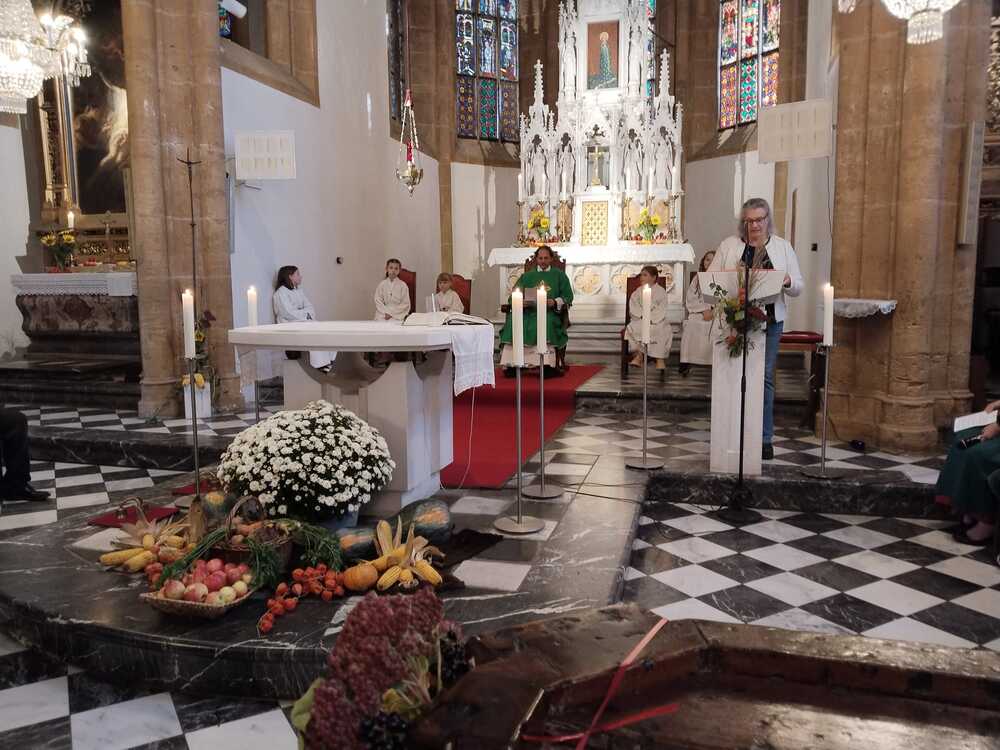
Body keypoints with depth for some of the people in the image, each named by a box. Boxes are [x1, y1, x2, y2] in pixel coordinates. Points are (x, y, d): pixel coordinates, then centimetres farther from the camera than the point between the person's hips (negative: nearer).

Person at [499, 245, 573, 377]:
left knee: (545, 322, -38)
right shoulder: (527, 276, 24)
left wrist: (555, 302, -12)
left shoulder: (559, 275, 18)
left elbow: (568, 297, 9)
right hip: (527, 311, 2)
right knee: (512, 321, -29)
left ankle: (547, 365, -41)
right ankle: (511, 364, -32)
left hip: (549, 312, -2)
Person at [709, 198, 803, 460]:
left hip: (770, 320, 1)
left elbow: (797, 288, 9)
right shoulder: (729, 245, 9)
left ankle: (765, 438, 7)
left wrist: (786, 280, -14)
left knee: (765, 376, -1)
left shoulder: (782, 247, 11)